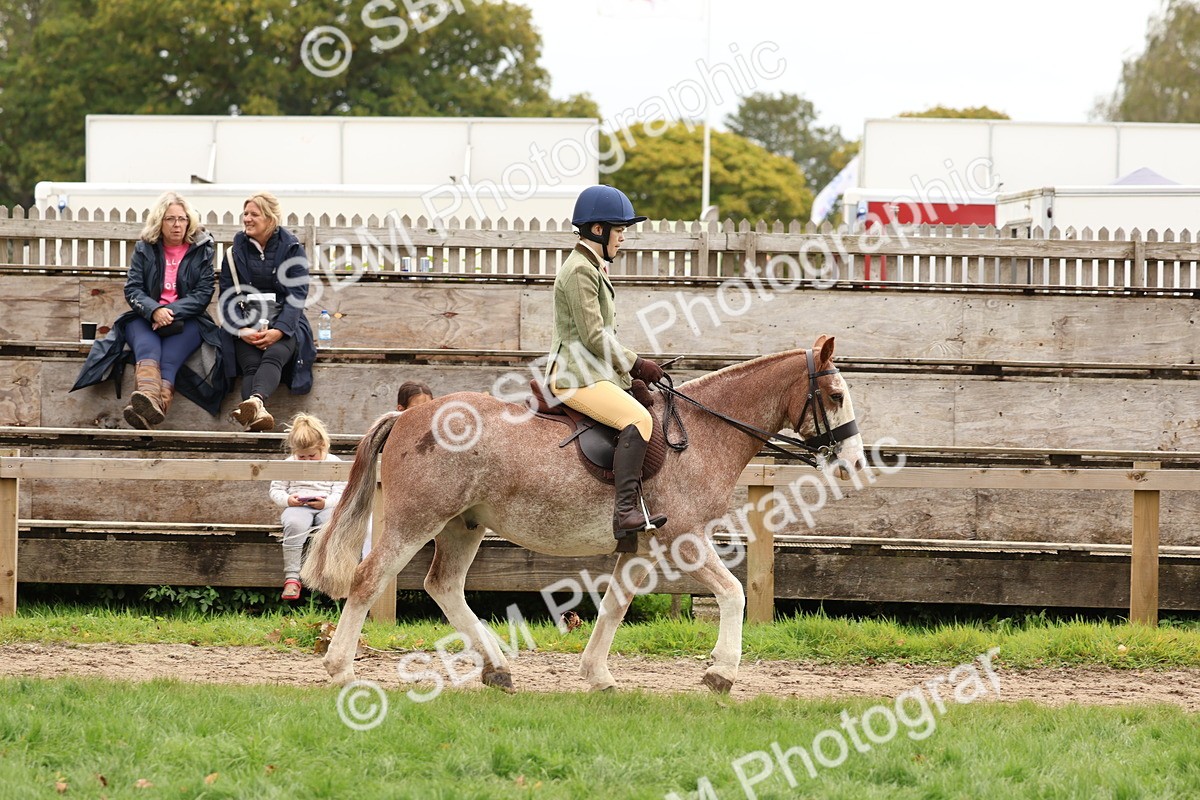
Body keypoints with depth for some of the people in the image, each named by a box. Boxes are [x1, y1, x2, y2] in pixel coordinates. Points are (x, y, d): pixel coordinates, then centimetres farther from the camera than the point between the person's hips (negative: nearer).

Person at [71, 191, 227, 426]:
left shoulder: (201, 250, 9)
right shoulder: (144, 249, 11)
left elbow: (203, 292, 0)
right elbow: (132, 289, 1)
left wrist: (171, 312, -17)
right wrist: (154, 310, -20)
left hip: (186, 319, -1)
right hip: (146, 317, 1)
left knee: (171, 352, -36)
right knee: (147, 345, -36)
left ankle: (158, 403, -64)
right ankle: (149, 395, -67)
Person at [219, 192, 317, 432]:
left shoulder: (292, 249, 8)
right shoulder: (236, 251, 15)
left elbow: (297, 295, -1)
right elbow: (227, 296, 6)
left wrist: (278, 331, -18)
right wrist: (241, 330, -13)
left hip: (283, 325, -1)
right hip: (246, 325, 1)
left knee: (274, 356, -35)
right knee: (250, 364, -30)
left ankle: (255, 401, -65)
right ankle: (258, 414, -59)